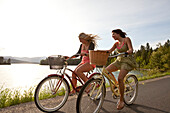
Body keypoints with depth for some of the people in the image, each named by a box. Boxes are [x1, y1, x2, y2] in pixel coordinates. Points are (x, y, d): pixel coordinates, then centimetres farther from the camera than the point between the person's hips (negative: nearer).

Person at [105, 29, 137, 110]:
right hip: (119, 60, 7)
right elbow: (109, 51, 6)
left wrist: (128, 52, -41)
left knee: (120, 78, -23)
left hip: (128, 61, -6)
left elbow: (131, 49, -18)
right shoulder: (116, 43, 13)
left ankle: (121, 101, -8)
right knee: (106, 71, -12)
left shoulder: (126, 39, -4)